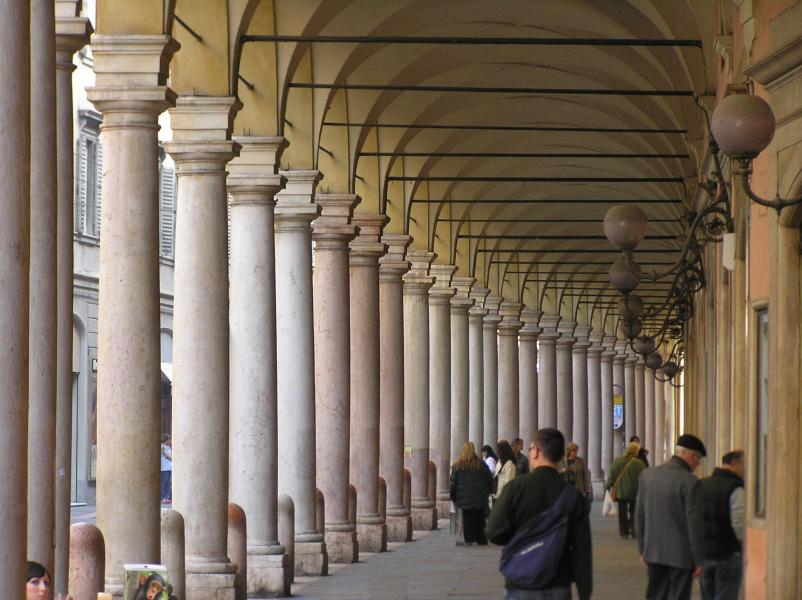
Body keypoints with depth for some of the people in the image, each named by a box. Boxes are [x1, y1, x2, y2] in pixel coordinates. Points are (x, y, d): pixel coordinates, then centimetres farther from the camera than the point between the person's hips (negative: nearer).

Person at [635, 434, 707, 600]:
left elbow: (640, 516, 8)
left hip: (654, 553, 5)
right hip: (681, 555, -5)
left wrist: (643, 550, 16)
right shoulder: (691, 482, -16)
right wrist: (699, 561, -7)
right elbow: (695, 524, -15)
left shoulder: (647, 475, 2)